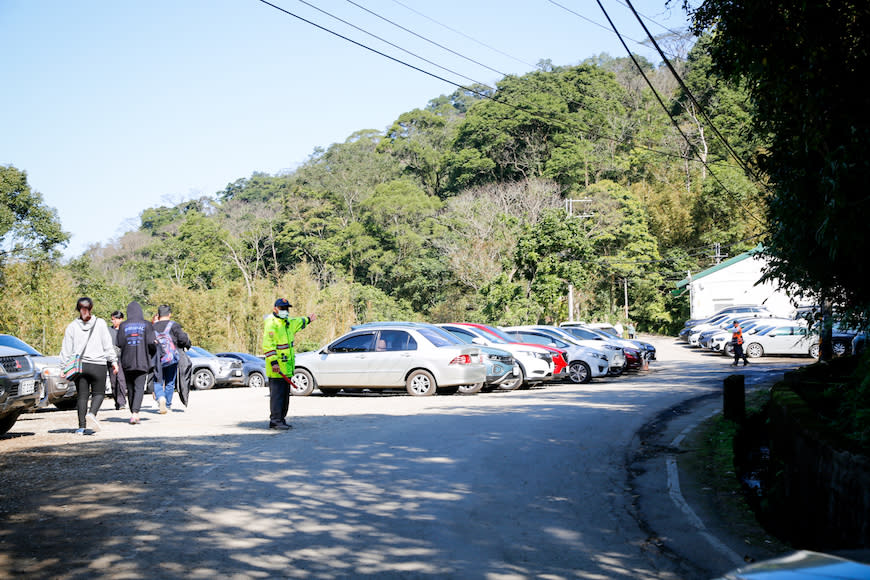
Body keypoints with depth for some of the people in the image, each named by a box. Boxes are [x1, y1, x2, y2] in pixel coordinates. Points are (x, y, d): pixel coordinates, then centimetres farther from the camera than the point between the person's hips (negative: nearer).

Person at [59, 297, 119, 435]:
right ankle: (92, 413, -17)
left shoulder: (72, 326, 3)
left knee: (82, 396, 8)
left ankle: (81, 426, 4)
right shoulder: (100, 323, -2)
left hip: (79, 366, 2)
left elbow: (66, 350, 4)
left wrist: (64, 367, 9)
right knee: (98, 393, 10)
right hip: (98, 365, -2)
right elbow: (107, 345, -1)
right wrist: (113, 361, 5)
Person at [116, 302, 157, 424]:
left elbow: (118, 344, -5)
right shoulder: (146, 325, -1)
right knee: (139, 388, -4)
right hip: (142, 361, -2)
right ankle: (135, 413, -21)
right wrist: (153, 353, 10)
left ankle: (133, 413, 18)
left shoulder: (123, 326, 2)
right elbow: (152, 343, -8)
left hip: (127, 362, 2)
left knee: (130, 388, 12)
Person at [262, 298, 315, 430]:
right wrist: (273, 362, -28)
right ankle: (276, 421, -9)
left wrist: (307, 319, 59)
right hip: (277, 367, -10)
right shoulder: (271, 324, -14)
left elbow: (298, 322, 41)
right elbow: (268, 345, -21)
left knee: (285, 394, 13)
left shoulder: (288, 322, 16)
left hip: (287, 367, 10)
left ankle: (281, 419, 20)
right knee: (277, 394, -10)